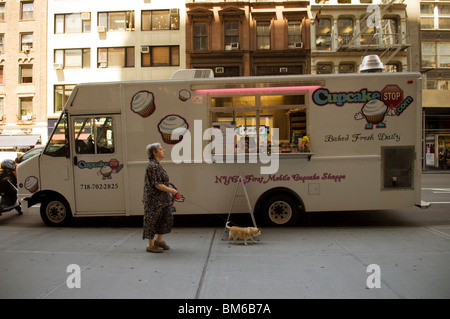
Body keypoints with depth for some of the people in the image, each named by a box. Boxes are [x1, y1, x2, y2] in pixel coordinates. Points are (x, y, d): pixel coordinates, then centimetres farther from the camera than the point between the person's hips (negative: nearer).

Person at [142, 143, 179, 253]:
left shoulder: (157, 165, 14)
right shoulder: (153, 165, -18)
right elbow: (156, 184, -22)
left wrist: (170, 190, 14)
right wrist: (171, 190, -16)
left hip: (161, 199, 10)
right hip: (154, 199, -10)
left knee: (167, 217, 13)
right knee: (152, 220, 0)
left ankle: (159, 239, 26)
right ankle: (150, 245, 12)